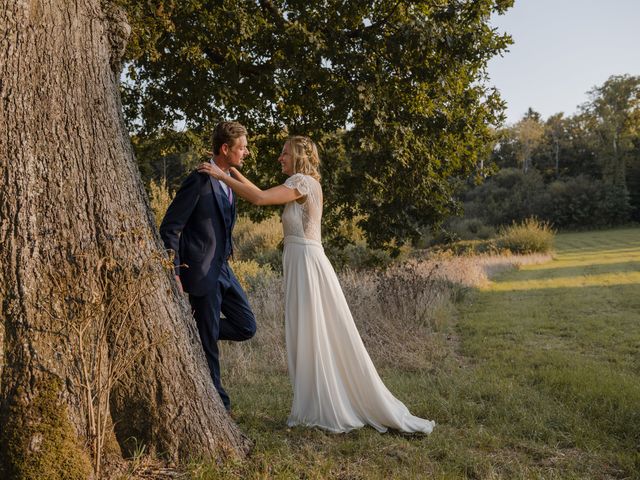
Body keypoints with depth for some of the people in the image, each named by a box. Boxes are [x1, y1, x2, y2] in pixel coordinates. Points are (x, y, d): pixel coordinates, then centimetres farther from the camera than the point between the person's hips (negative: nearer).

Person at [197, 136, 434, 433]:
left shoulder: (303, 181, -9)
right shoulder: (302, 184, 19)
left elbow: (260, 199, -20)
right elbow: (266, 196, 20)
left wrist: (221, 176, -13)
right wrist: (235, 175, 19)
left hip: (306, 263, -9)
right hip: (301, 263, 9)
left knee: (310, 337, -1)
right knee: (318, 338, 13)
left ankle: (322, 411, 10)